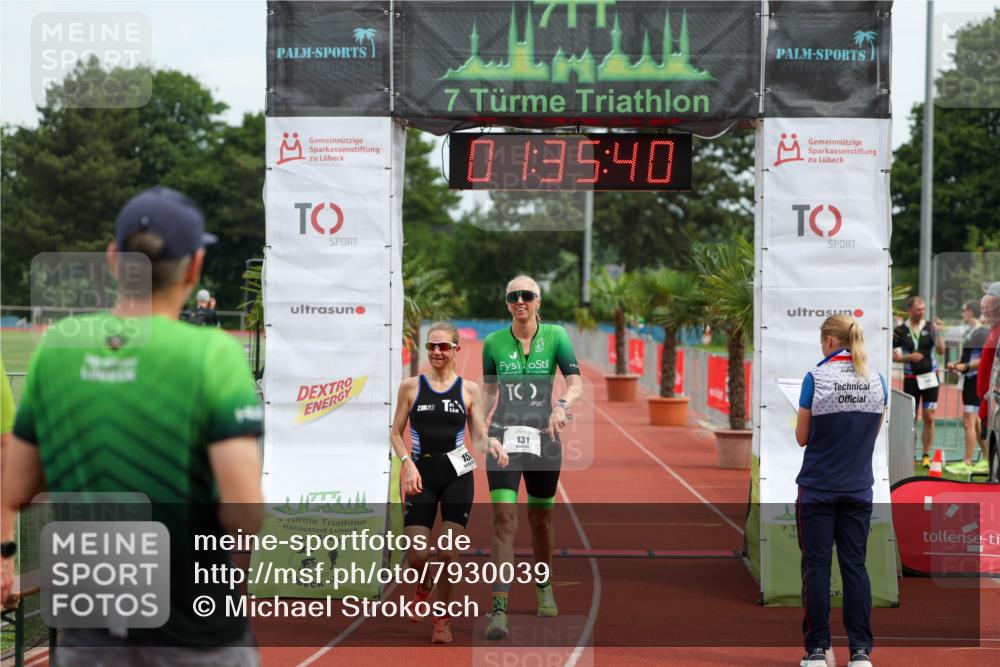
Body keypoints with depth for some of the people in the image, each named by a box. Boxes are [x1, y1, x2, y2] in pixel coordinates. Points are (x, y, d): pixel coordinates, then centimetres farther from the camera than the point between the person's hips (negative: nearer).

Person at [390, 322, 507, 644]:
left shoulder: (469, 389, 5)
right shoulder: (410, 386, 3)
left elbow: (479, 437, 5)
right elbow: (396, 432, 7)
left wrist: (491, 445, -18)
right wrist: (408, 464, -9)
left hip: (457, 475, 0)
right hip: (422, 474, 0)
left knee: (448, 553, -5)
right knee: (416, 555, -7)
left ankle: (443, 618, 13)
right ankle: (422, 585, 28)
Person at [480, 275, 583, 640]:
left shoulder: (555, 336, -2)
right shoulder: (493, 343, 1)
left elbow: (576, 382, -12)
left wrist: (561, 405, -31)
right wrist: (482, 428, 12)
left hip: (544, 438, 1)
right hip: (504, 437, -1)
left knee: (541, 518, 14)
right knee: (503, 520, -14)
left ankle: (544, 587, 40)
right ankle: (499, 610, -18)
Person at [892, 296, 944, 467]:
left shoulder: (930, 327, 2)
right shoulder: (900, 331, 0)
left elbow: (941, 351, -7)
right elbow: (894, 356, 2)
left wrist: (938, 332, -19)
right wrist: (909, 357, -15)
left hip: (930, 377, 1)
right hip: (911, 378, -1)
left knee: (929, 418, -2)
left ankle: (926, 455, 6)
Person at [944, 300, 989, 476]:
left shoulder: (983, 332, -14)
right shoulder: (969, 332, 15)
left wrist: (965, 366, -20)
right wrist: (956, 364, 9)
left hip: (977, 380, -10)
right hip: (969, 380, 10)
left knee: (969, 422, -9)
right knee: (975, 422, 15)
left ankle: (967, 464, -6)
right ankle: (987, 461, 22)